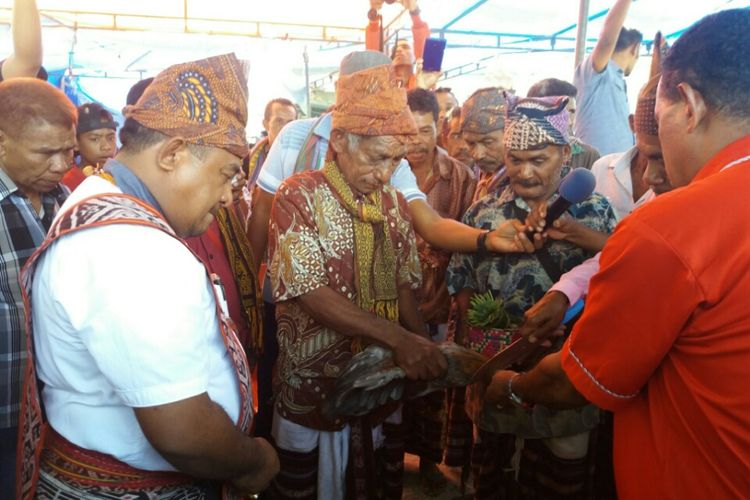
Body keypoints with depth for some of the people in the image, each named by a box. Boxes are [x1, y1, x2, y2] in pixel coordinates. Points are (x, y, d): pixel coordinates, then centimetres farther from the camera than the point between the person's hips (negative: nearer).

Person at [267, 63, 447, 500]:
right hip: (312, 392, -5)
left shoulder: (394, 202, 3)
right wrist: (397, 337, -28)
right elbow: (309, 294, -22)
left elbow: (405, 285, 6)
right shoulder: (299, 197, -14)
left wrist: (424, 350, -10)